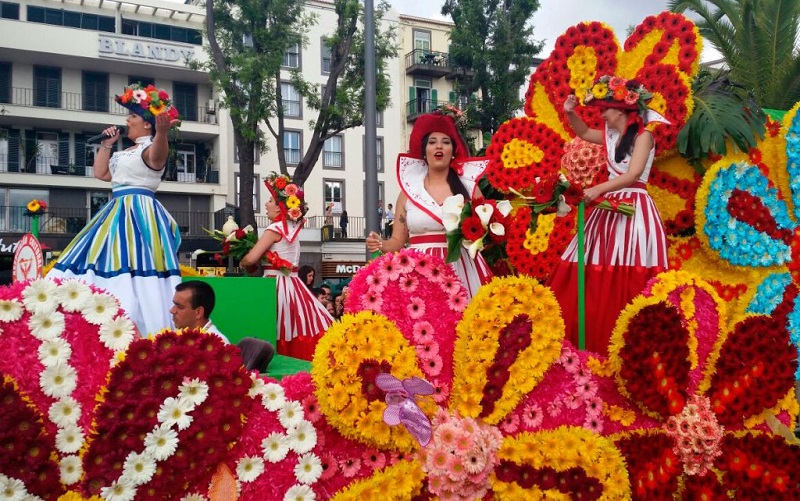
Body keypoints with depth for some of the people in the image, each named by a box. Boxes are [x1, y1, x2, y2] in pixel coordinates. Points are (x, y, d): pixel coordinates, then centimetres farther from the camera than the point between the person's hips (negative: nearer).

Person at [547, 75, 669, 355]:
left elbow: (632, 175, -17)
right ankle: (596, 338, 11)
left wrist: (597, 190, -25)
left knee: (628, 280, -9)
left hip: (634, 209, -7)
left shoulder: (643, 135, -7)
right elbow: (584, 134, 31)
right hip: (610, 207, 7)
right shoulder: (611, 135, 14)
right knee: (599, 279, 5)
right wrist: (570, 113, 13)